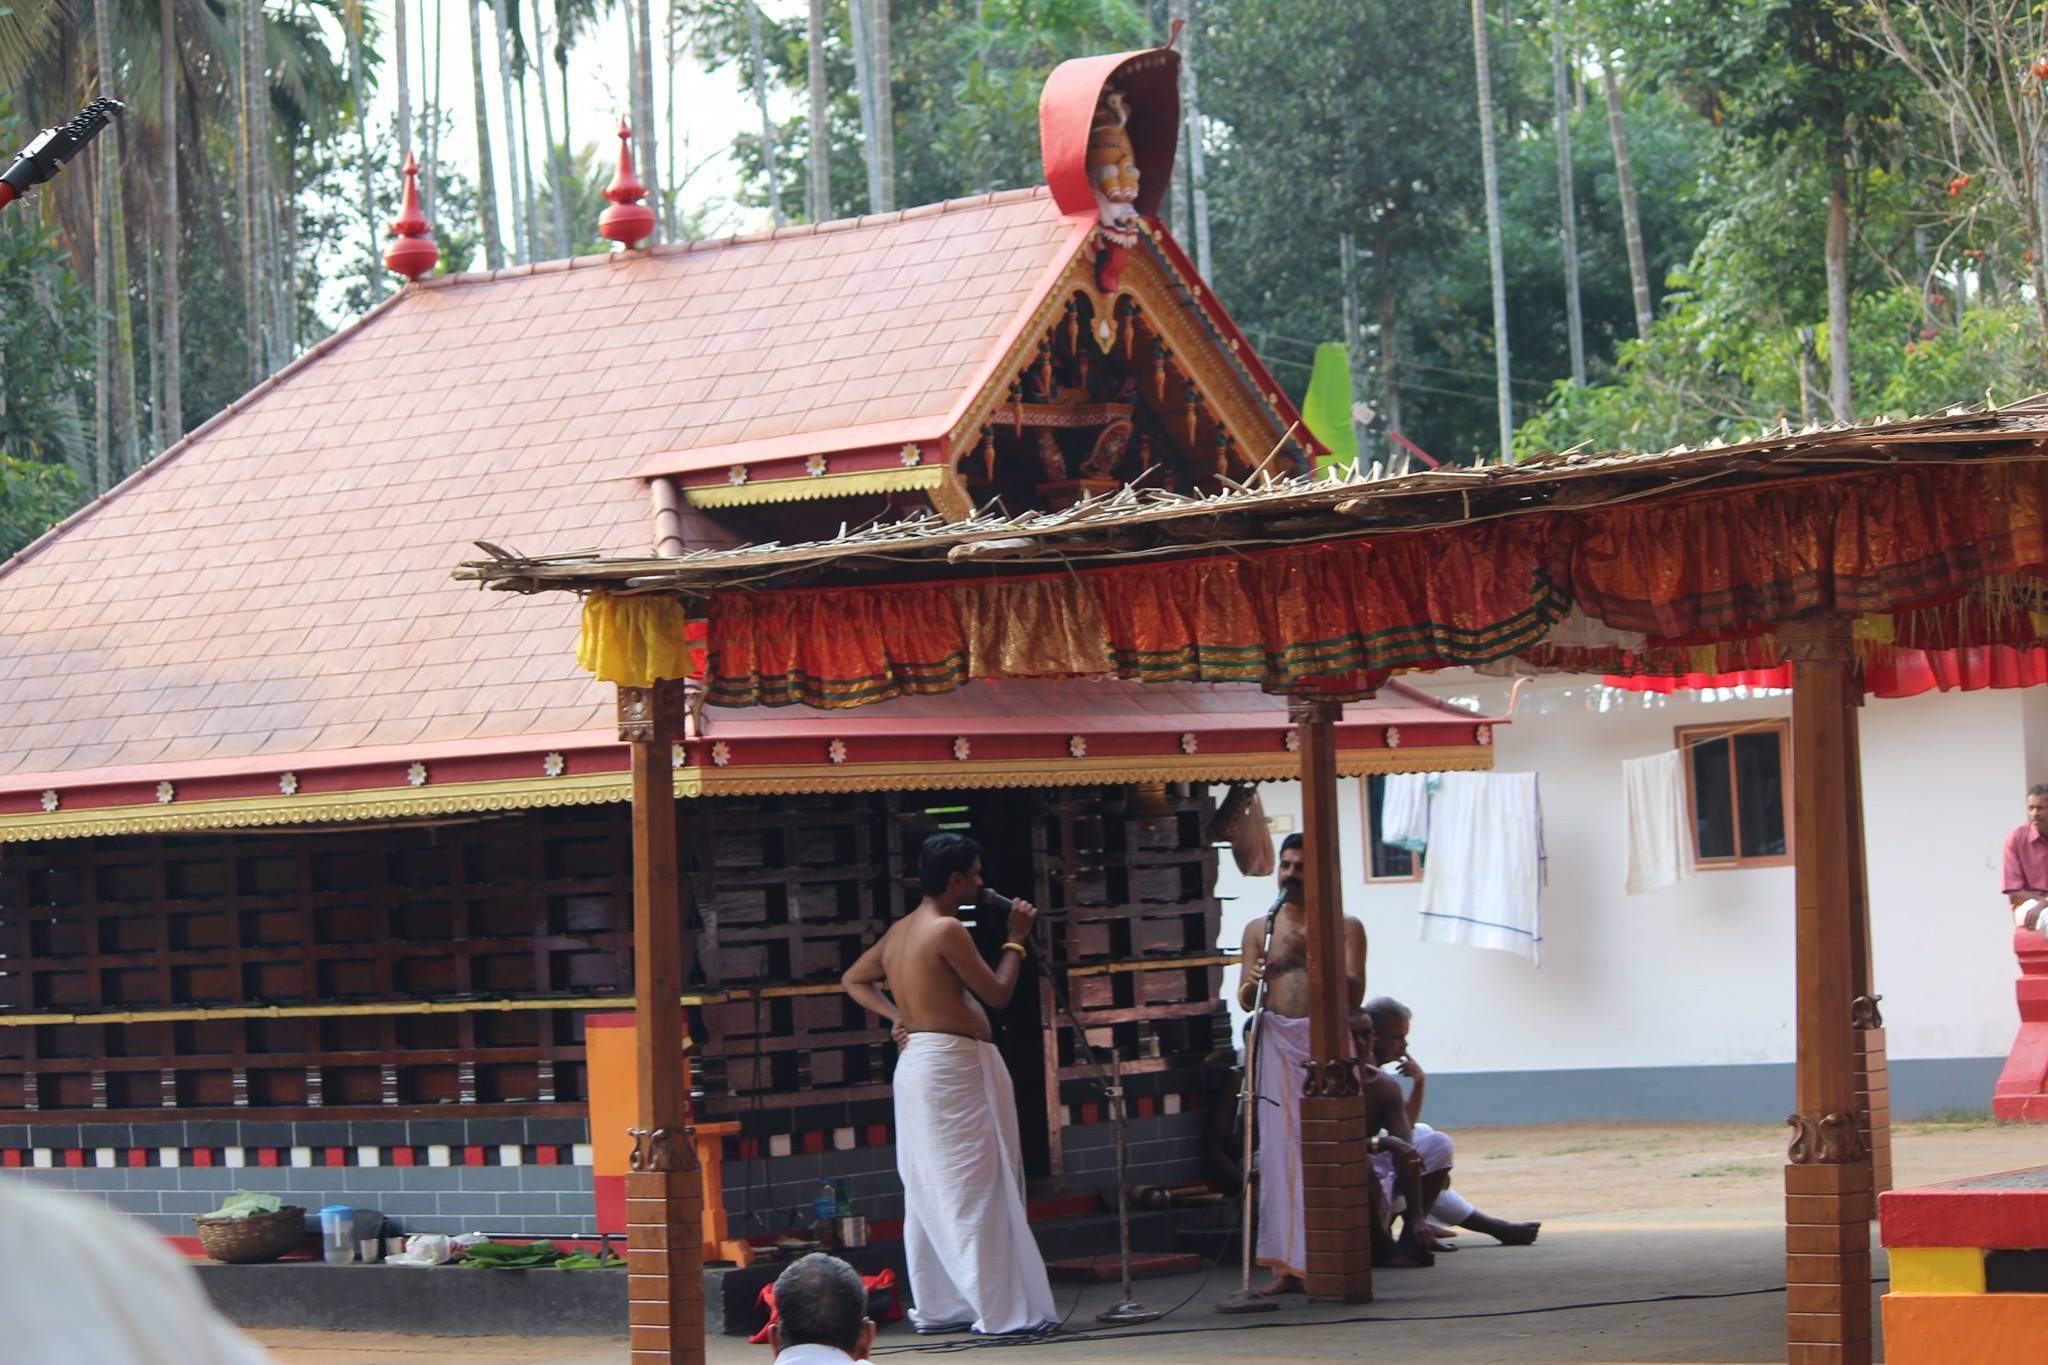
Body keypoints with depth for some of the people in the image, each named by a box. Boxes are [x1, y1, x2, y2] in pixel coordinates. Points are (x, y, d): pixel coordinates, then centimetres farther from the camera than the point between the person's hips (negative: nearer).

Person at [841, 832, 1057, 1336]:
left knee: (929, 1191, 13)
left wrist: (895, 1015, 13)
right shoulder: (947, 930, -15)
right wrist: (1017, 940, 4)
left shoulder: (899, 932, 12)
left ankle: (937, 1307, 18)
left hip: (916, 1062, 9)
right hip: (953, 1063, -9)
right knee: (976, 1191, -8)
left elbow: (853, 980, 25)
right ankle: (1003, 1312, -7)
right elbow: (997, 993, -9)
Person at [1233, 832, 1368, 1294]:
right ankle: (1289, 1264, -4)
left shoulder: (1344, 926, 7)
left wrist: (1318, 958, -17)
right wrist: (1250, 984, -11)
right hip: (1277, 1043, 2)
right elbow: (1244, 999, 11)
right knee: (1281, 1149, -4)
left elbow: (1353, 994, -4)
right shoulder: (1259, 929, 15)